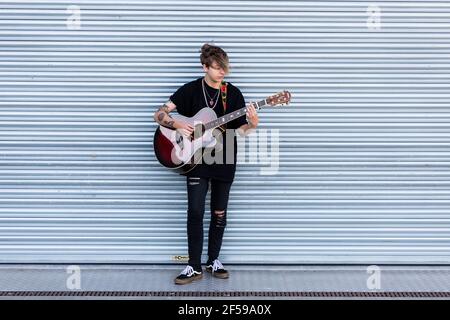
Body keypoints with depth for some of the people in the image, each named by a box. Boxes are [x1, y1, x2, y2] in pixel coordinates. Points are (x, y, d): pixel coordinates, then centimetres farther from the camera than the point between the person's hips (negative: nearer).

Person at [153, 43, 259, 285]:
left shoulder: (233, 93, 1)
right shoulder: (191, 90, -3)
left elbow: (241, 130, -1)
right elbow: (159, 114, -3)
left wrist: (252, 124, -22)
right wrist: (178, 125, -20)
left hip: (224, 162, 2)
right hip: (197, 160, -2)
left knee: (219, 213, 8)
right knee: (195, 213, -6)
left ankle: (213, 261, 23)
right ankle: (194, 267, 1)